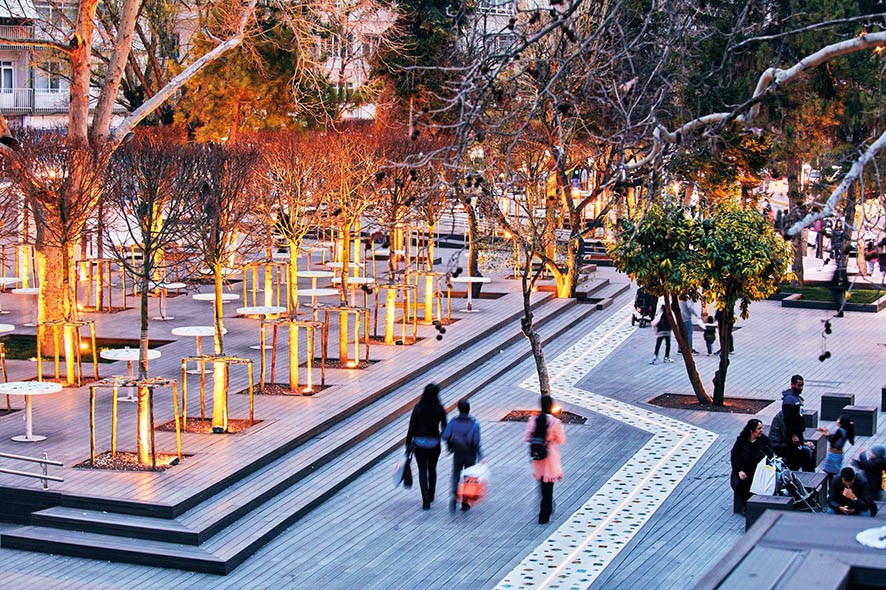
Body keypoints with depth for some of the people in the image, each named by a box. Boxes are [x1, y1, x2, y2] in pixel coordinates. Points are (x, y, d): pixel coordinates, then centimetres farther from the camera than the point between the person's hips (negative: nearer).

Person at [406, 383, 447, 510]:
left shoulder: (418, 408, -10)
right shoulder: (439, 409, -10)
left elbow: (412, 428, -8)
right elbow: (444, 427, -4)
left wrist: (408, 444, 0)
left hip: (419, 443, -1)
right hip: (434, 443, 1)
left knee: (422, 471, 4)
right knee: (432, 469, 20)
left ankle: (426, 500, -8)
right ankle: (431, 496, 34)